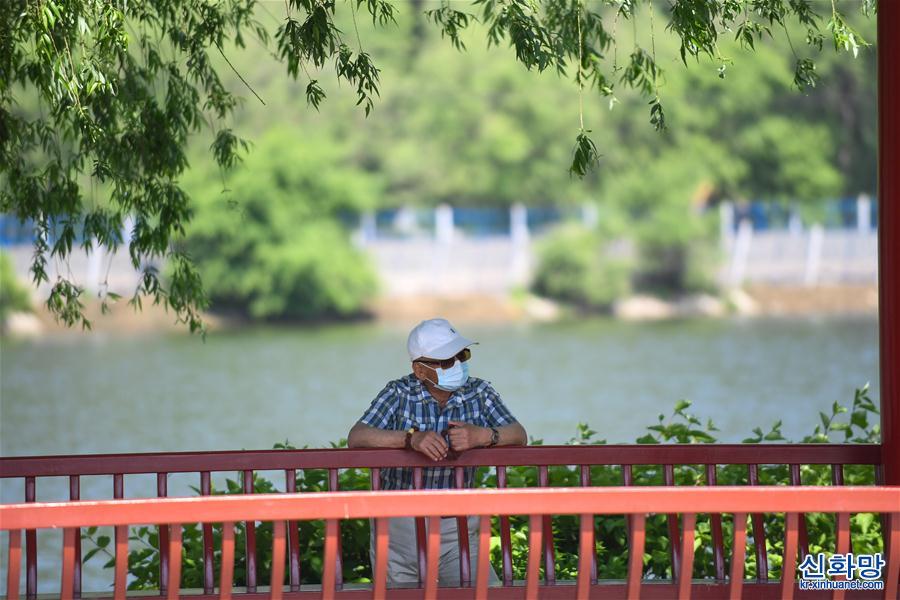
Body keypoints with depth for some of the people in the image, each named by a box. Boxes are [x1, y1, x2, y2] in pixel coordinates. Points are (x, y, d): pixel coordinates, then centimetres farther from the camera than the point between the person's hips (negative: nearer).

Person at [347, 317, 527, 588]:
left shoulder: (479, 393, -1)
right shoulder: (399, 394, -7)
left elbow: (518, 436, -11)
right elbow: (356, 437, -20)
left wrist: (482, 436, -32)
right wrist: (411, 438, -35)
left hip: (456, 527, 1)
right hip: (399, 525, -1)